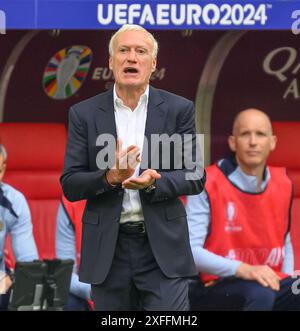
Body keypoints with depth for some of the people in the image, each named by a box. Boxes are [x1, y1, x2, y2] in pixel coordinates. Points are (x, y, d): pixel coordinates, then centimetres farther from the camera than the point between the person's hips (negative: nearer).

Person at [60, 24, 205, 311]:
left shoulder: (179, 109, 3)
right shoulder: (84, 114, 4)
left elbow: (195, 178, 2)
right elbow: (70, 185, 1)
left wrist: (153, 183, -18)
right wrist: (110, 176, -19)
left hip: (163, 247, -1)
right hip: (108, 248, 1)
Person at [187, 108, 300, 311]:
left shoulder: (282, 184, 9)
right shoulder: (208, 184, -8)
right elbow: (190, 249, -16)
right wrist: (242, 269, -28)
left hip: (271, 284, 5)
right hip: (216, 285, -5)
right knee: (260, 293, -36)